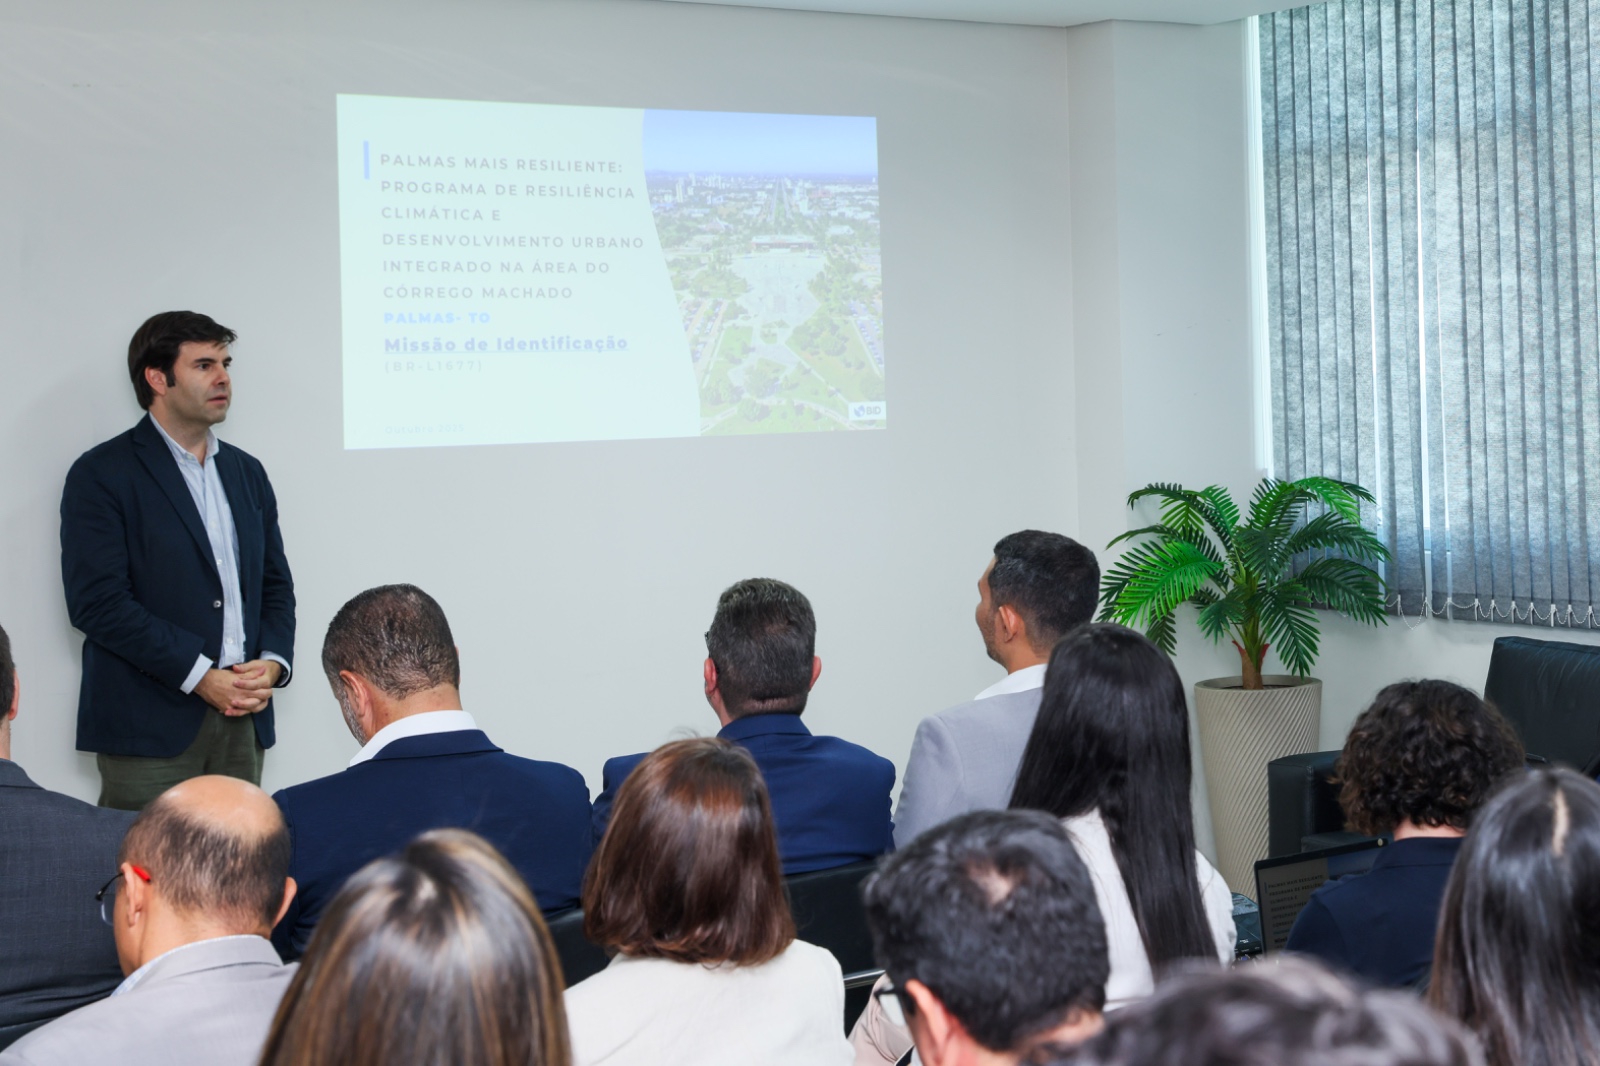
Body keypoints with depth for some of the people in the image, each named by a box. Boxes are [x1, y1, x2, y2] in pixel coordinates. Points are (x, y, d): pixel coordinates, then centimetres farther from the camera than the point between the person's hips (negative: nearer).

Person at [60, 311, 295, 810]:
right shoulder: (101, 475, -3)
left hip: (242, 721, 5)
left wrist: (273, 662, -2)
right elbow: (97, 601, -11)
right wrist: (200, 676, -15)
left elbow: (275, 583, 19)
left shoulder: (246, 473, 17)